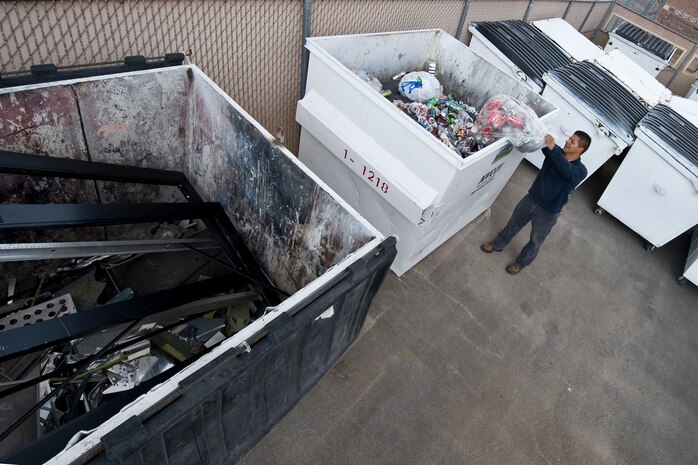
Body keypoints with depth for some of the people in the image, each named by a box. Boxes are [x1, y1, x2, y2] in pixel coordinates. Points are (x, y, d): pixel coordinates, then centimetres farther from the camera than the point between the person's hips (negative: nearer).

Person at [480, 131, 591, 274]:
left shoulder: (580, 170, -23)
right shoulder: (557, 153, -8)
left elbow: (567, 170, -43)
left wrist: (553, 149, -52)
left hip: (547, 212, -4)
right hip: (531, 198, 4)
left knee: (535, 241, 16)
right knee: (513, 224, 23)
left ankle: (521, 263, 40)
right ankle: (497, 245, 47)